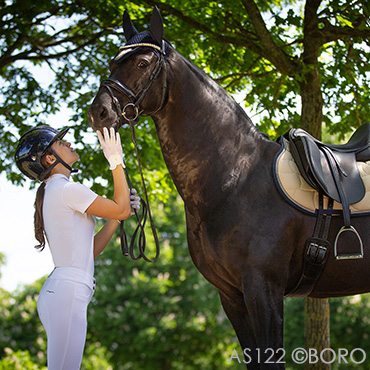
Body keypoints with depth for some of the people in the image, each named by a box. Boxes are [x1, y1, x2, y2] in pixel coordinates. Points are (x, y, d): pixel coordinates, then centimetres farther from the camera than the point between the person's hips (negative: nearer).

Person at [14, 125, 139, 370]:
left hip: (56, 291, 10)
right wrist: (117, 161, 4)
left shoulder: (50, 194, 21)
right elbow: (122, 210, -3)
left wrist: (117, 218, 14)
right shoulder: (66, 189, -9)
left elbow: (90, 250, 21)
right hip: (69, 292, -10)